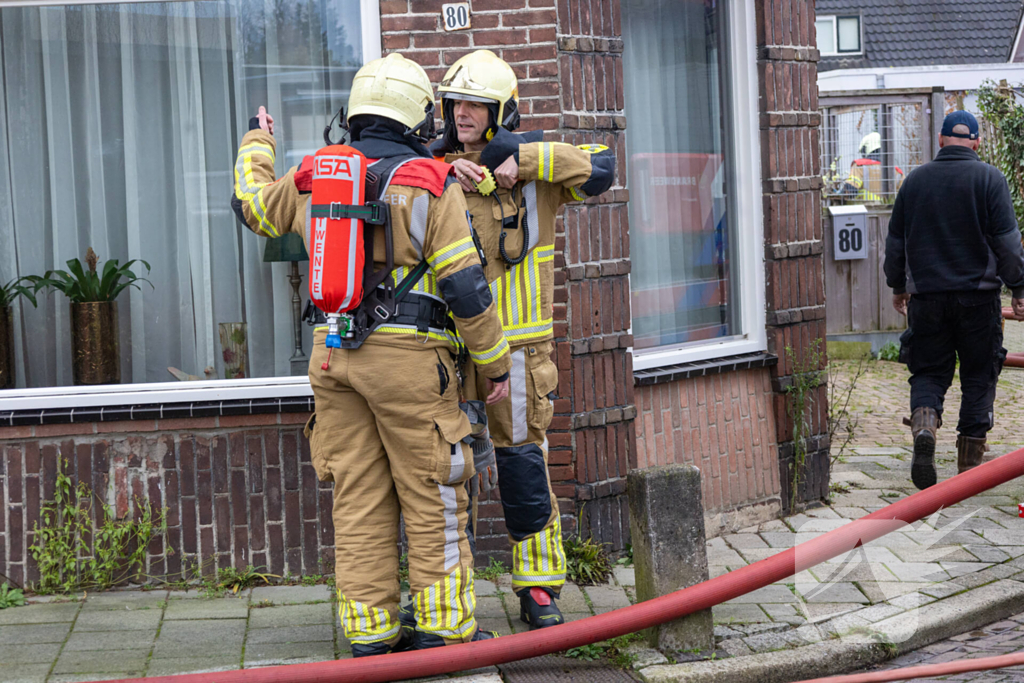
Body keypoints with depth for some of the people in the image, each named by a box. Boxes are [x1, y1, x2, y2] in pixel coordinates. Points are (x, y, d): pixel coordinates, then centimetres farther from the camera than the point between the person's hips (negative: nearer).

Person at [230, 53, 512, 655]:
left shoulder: (314, 178, 9)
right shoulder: (432, 185, -6)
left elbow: (252, 201, 29)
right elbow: (465, 288, -9)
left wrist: (257, 144, 48)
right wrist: (497, 362, 1)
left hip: (333, 354, 5)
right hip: (408, 356, -5)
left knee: (359, 498, 8)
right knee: (432, 498, 3)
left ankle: (370, 631, 12)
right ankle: (446, 628, 6)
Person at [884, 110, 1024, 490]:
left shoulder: (914, 180, 6)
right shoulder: (989, 179, -3)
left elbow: (895, 241, 12)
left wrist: (898, 286, 25)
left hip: (926, 295, 2)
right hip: (978, 293, -2)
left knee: (928, 372, 9)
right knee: (978, 376, 8)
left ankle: (924, 424, -21)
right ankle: (970, 462, 10)